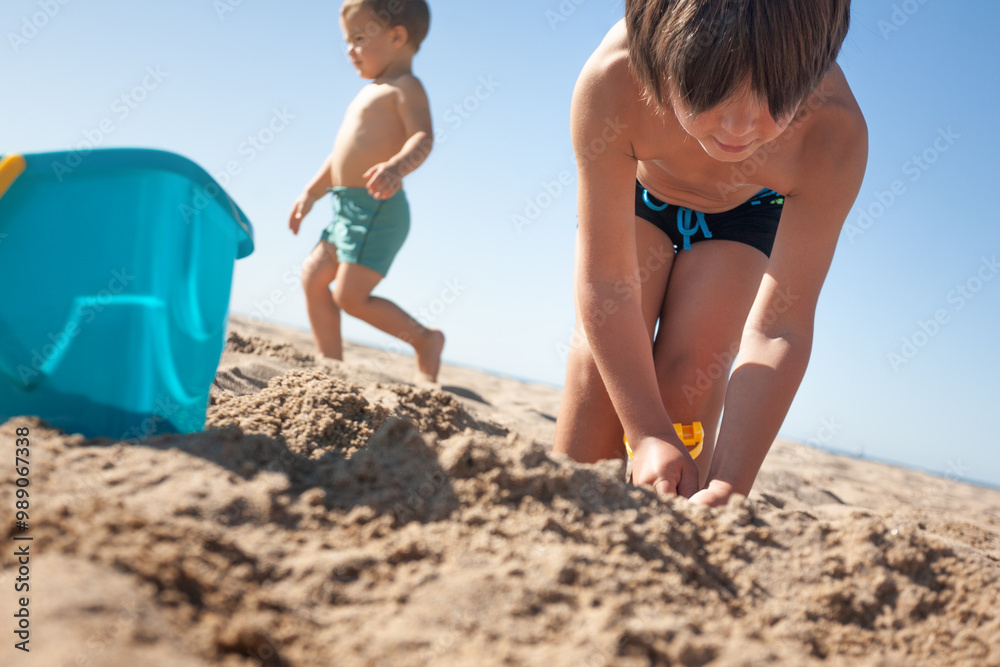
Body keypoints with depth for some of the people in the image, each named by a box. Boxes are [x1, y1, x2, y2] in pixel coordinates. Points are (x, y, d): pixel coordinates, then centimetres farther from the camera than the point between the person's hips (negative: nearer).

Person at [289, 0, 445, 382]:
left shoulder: (404, 87, -8)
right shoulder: (370, 94, 22)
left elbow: (423, 137, -25)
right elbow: (342, 153, 30)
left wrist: (396, 166, -45)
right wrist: (311, 193, 31)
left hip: (376, 210, -10)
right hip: (347, 208, 10)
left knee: (350, 297, -11)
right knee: (313, 277, 11)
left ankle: (425, 339, 6)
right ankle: (331, 363, 16)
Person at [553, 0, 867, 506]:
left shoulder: (833, 132, -40)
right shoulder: (613, 81, -42)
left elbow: (780, 328, -36)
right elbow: (605, 282, -36)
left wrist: (730, 484, -43)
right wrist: (649, 435, -39)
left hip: (745, 211, 0)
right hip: (635, 191, 1)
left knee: (691, 369, -12)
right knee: (603, 354, -13)